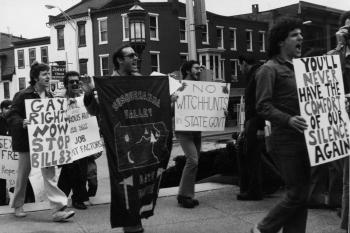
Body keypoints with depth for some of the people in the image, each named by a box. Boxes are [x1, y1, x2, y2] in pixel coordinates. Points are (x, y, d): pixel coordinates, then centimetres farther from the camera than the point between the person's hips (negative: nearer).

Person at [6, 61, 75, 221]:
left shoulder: (49, 96, 8)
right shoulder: (23, 95, -10)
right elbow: (11, 116, -12)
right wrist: (22, 123, -30)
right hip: (27, 141, -4)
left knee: (49, 173, -5)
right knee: (23, 174, 10)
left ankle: (58, 209, -10)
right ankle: (18, 206, 30)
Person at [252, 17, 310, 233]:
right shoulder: (270, 69, -7)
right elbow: (263, 106, -15)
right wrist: (288, 120, -28)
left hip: (304, 139, 8)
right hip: (286, 140, -8)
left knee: (302, 194, 9)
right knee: (296, 194, -5)